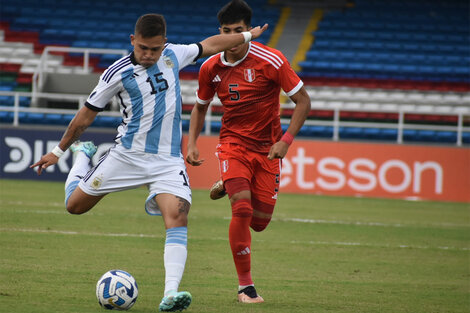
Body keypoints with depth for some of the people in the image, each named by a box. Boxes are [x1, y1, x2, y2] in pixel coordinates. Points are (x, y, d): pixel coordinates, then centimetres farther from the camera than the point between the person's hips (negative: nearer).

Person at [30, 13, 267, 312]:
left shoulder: (172, 56, 3)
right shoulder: (117, 73, -7)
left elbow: (209, 45, 22)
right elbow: (86, 114, 3)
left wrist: (247, 36, 28)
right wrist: (58, 151, 9)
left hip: (169, 160, 1)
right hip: (128, 154, -1)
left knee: (178, 216, -22)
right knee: (75, 204, 7)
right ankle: (84, 155, 40)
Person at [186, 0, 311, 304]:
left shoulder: (271, 61, -15)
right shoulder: (211, 68, -5)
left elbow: (303, 101, -10)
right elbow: (200, 107, 13)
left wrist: (286, 140, -20)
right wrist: (192, 143, -2)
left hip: (268, 148, 0)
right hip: (233, 143, 0)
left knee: (259, 222, 2)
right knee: (242, 210, -20)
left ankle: (229, 188, 37)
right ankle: (245, 285, -8)